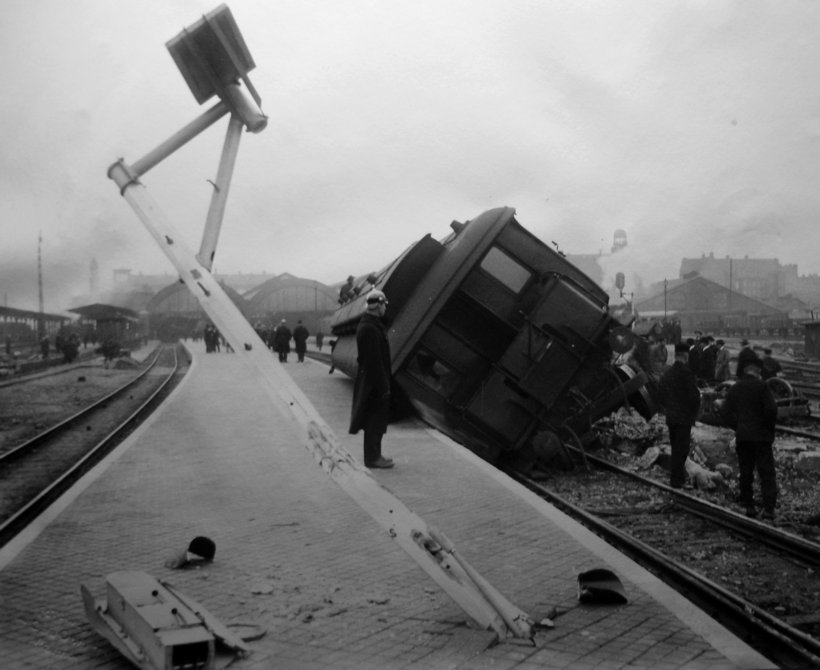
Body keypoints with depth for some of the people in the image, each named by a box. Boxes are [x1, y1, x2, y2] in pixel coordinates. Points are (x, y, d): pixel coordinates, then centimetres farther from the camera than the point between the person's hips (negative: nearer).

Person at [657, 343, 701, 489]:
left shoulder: (666, 374, 6)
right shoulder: (687, 373, -16)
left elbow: (660, 396, 13)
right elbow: (694, 396, -18)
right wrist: (694, 413, -2)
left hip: (670, 417, 7)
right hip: (684, 418, -7)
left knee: (676, 449, 17)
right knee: (681, 449, -2)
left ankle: (676, 478, 24)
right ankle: (676, 480, -1)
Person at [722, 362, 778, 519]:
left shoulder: (735, 388, 8)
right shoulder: (761, 386, -7)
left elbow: (727, 413, 7)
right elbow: (771, 409, -15)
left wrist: (738, 427, 13)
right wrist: (770, 428, -1)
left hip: (741, 436, 4)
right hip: (761, 436, -4)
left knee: (745, 473, 11)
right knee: (767, 473, -1)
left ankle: (748, 506, 12)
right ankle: (768, 508, -7)